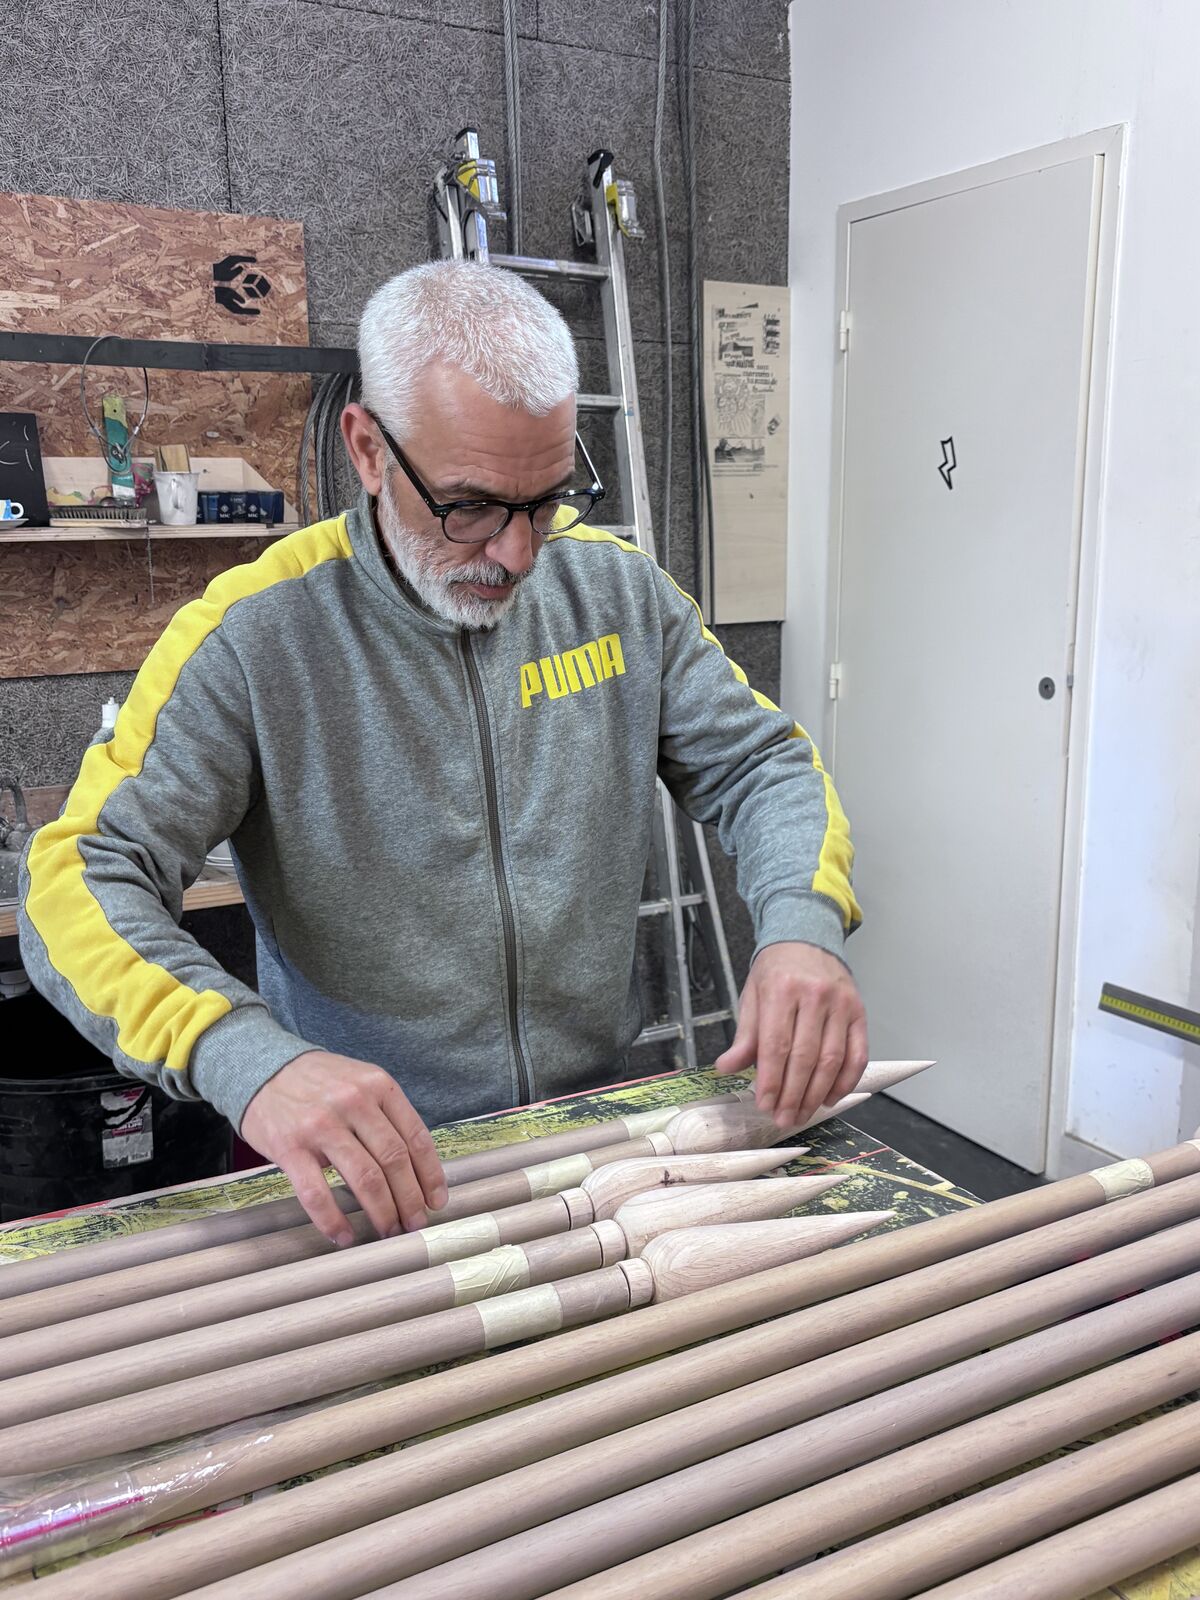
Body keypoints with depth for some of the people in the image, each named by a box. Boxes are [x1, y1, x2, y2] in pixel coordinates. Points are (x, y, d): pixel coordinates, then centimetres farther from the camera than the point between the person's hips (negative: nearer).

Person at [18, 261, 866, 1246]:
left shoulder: (620, 590, 1)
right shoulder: (253, 636, -11)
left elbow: (760, 761, 5)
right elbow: (78, 877, -15)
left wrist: (801, 927, -17)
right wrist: (251, 1060, -34)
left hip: (603, 1126, 3)